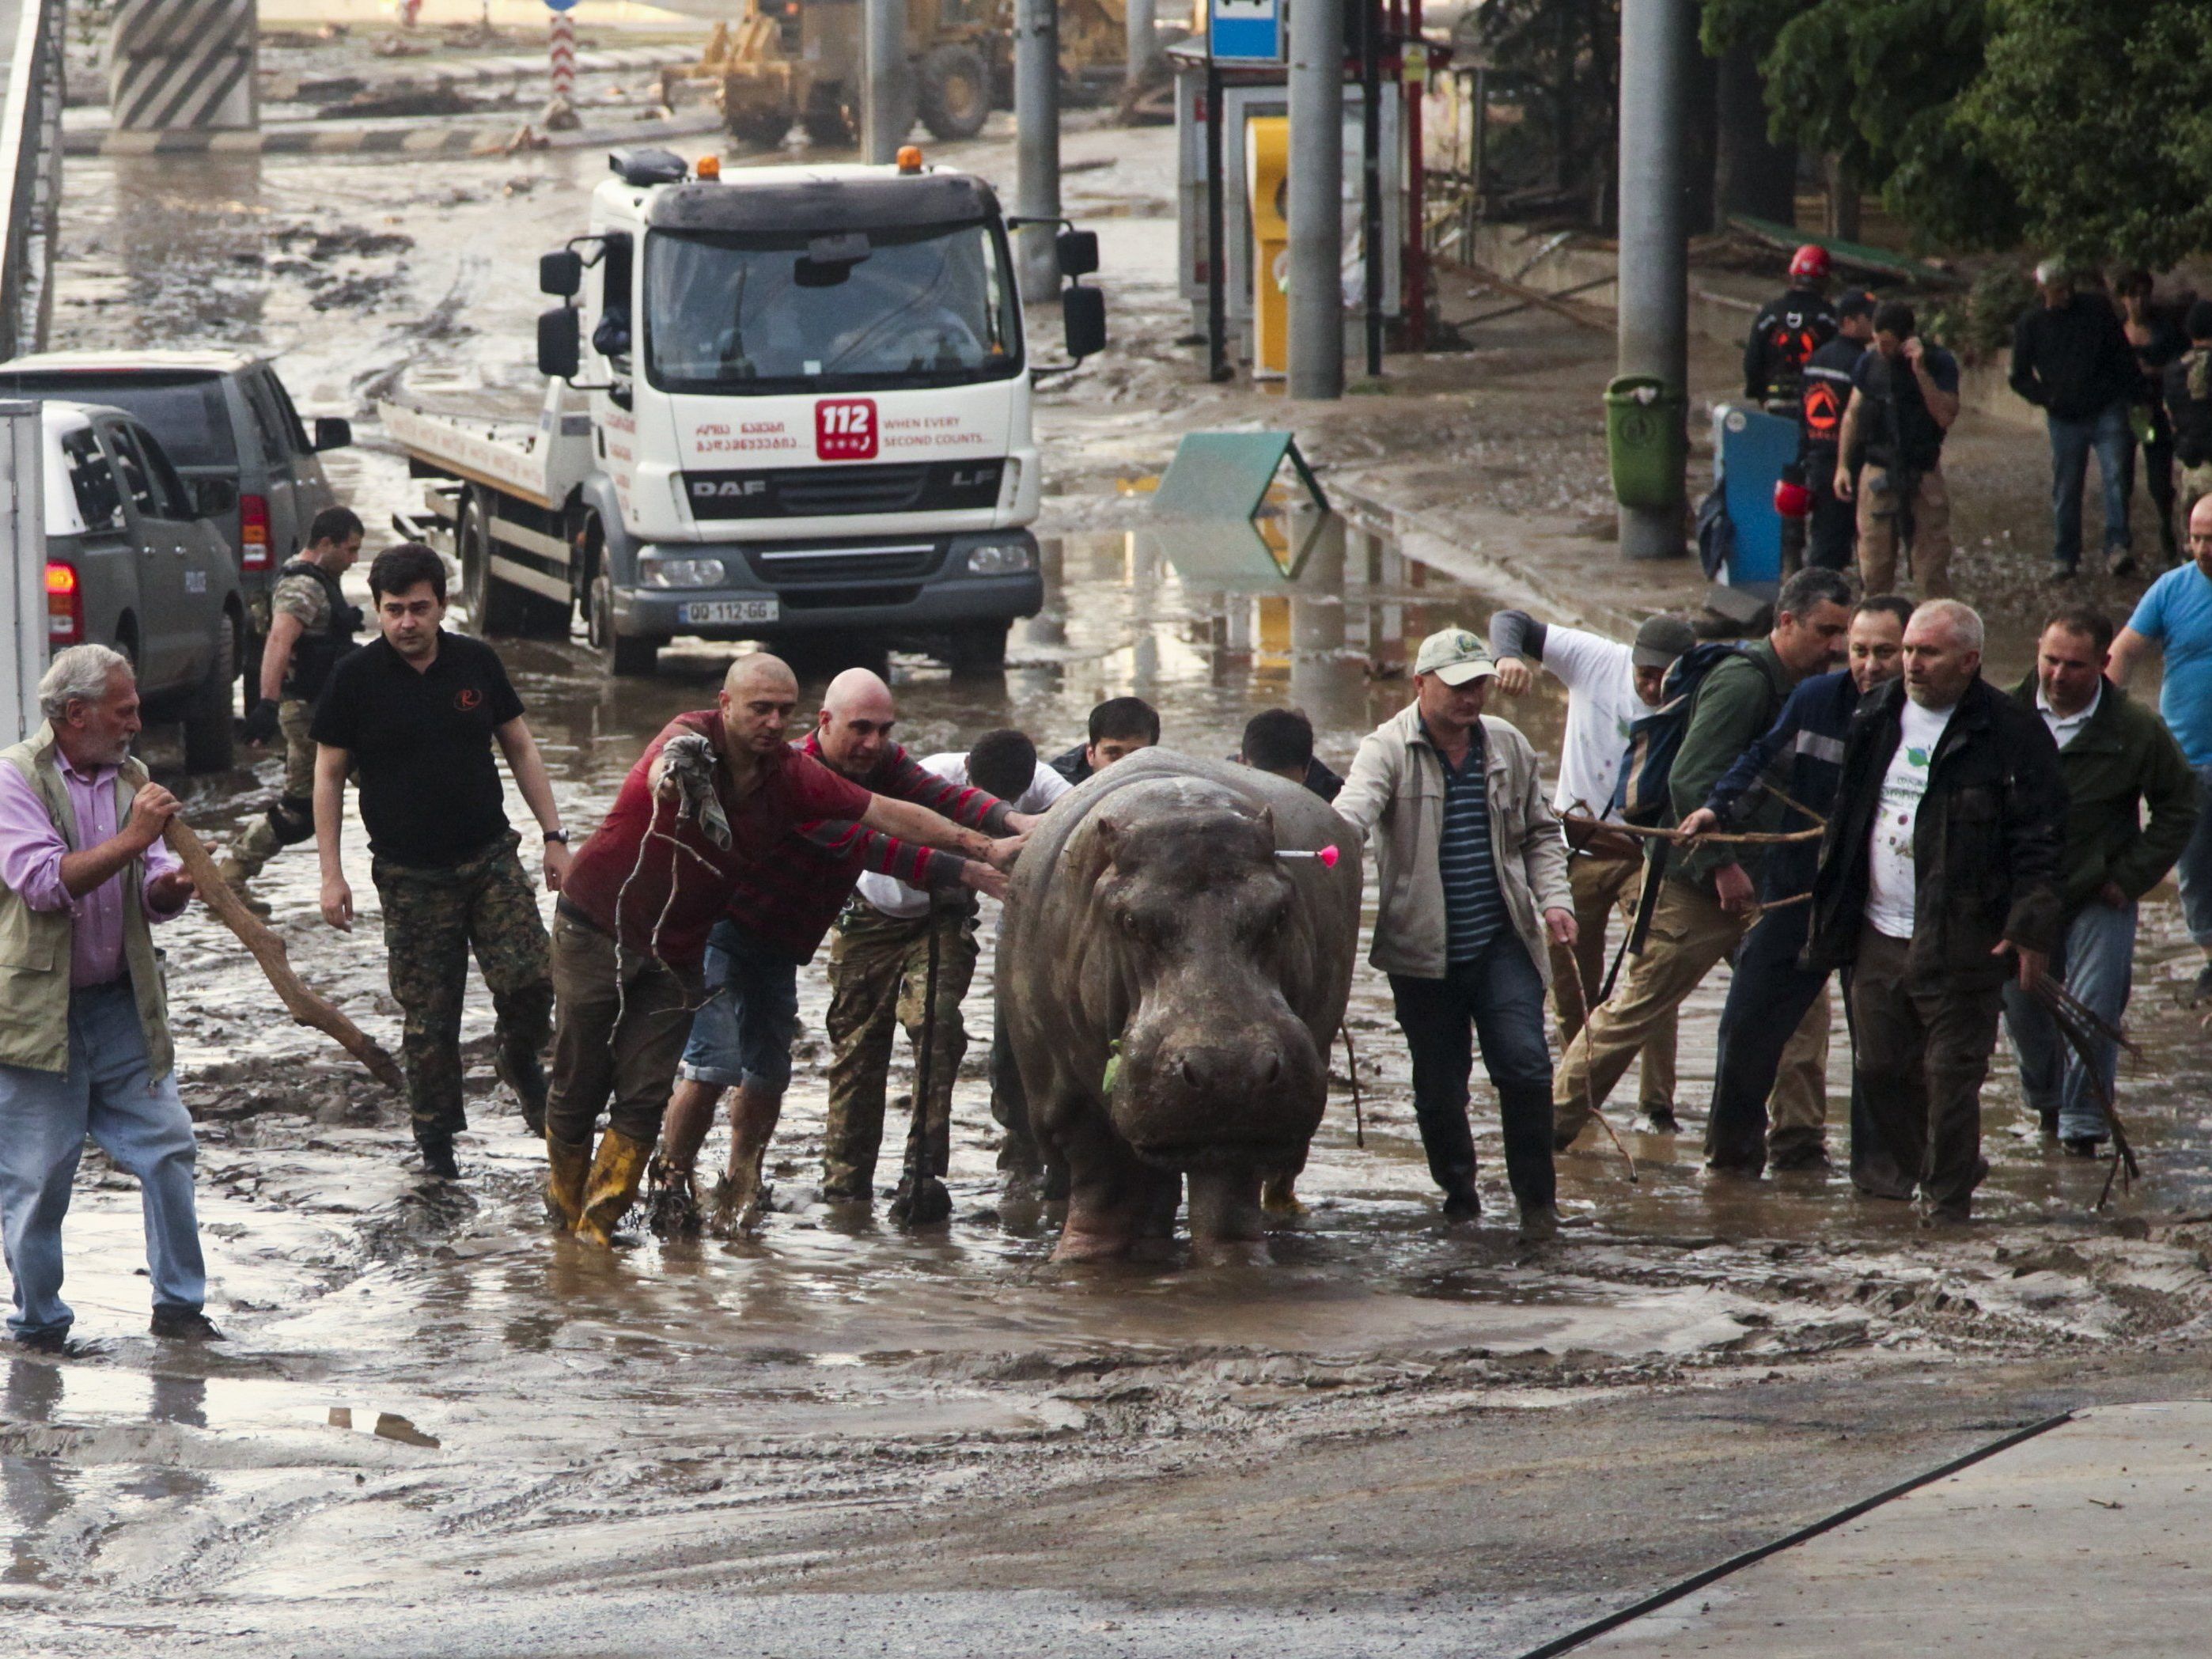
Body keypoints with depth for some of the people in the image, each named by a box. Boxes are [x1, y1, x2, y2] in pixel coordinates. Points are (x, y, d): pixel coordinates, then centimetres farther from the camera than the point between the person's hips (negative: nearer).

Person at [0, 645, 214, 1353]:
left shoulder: (130, 778, 10)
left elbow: (151, 895, 10)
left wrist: (171, 888, -13)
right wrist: (133, 840, -24)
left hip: (121, 1005, 6)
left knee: (167, 1147, 2)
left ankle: (179, 1306, 13)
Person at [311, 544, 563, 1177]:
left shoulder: (476, 663, 3)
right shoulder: (356, 679, -4)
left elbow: (519, 747, 13)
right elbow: (328, 774, 2)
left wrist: (555, 837, 9)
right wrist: (332, 875, -2)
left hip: (490, 857, 2)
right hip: (410, 875, -2)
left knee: (529, 980, -13)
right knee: (428, 1017, -1)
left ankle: (521, 1063, 18)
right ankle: (435, 1138, 12)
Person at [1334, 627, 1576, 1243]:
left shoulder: (1508, 747, 8)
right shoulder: (1388, 750, -5)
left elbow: (1540, 833, 21)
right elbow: (1354, 808, -25)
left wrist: (1553, 898, 6)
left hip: (1504, 942, 2)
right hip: (1423, 949, -2)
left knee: (1524, 1063, -12)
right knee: (1439, 1082, 4)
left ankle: (1536, 1198, 1)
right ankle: (1457, 1188, 26)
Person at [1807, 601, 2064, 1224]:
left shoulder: (2011, 734, -8)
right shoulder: (1875, 719, 10)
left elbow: (2038, 840, -9)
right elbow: (1846, 818, 20)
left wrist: (2032, 929, -15)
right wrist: (1829, 911, 16)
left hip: (1958, 940, -6)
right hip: (1878, 933, 6)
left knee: (1951, 1077, -2)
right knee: (1879, 1067, 10)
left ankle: (1949, 1195, 9)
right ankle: (1907, 1166, 32)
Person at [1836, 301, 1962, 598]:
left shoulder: (1939, 363, -5)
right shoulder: (1870, 362, 5)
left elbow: (1945, 416, -16)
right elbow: (1852, 414, 14)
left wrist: (1920, 371, -21)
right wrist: (1842, 465, 9)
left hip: (1922, 479, -3)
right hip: (1877, 476, 3)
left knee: (1932, 572, -4)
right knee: (1874, 572, 3)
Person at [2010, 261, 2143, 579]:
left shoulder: (2097, 309, 2)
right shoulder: (2030, 324, 2)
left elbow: (2123, 356, 7)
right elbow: (2021, 378, 8)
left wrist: (2136, 397, 0)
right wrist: (2047, 398, -7)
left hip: (2108, 411, -1)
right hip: (2065, 419, 1)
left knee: (2116, 478, -15)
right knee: (2065, 490, 4)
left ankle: (2117, 549, -17)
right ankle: (2064, 557, 14)